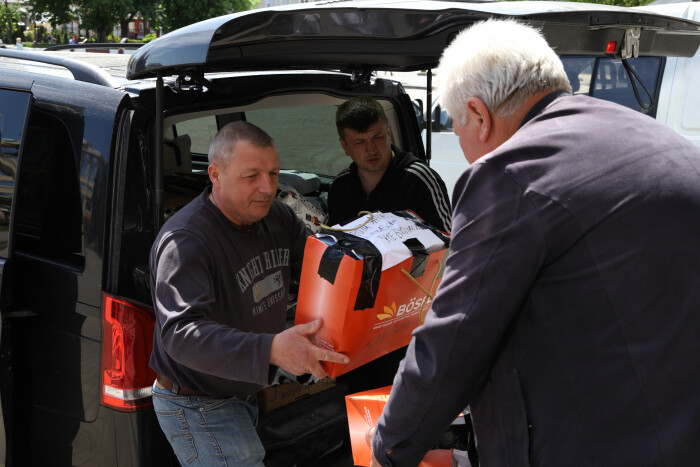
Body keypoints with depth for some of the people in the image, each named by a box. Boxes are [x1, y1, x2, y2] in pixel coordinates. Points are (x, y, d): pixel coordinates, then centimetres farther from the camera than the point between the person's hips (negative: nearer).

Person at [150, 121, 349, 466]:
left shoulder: (277, 218, 0)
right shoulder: (184, 241, -27)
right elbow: (180, 333, -38)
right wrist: (270, 350, -51)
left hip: (246, 393, 8)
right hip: (197, 408, -8)